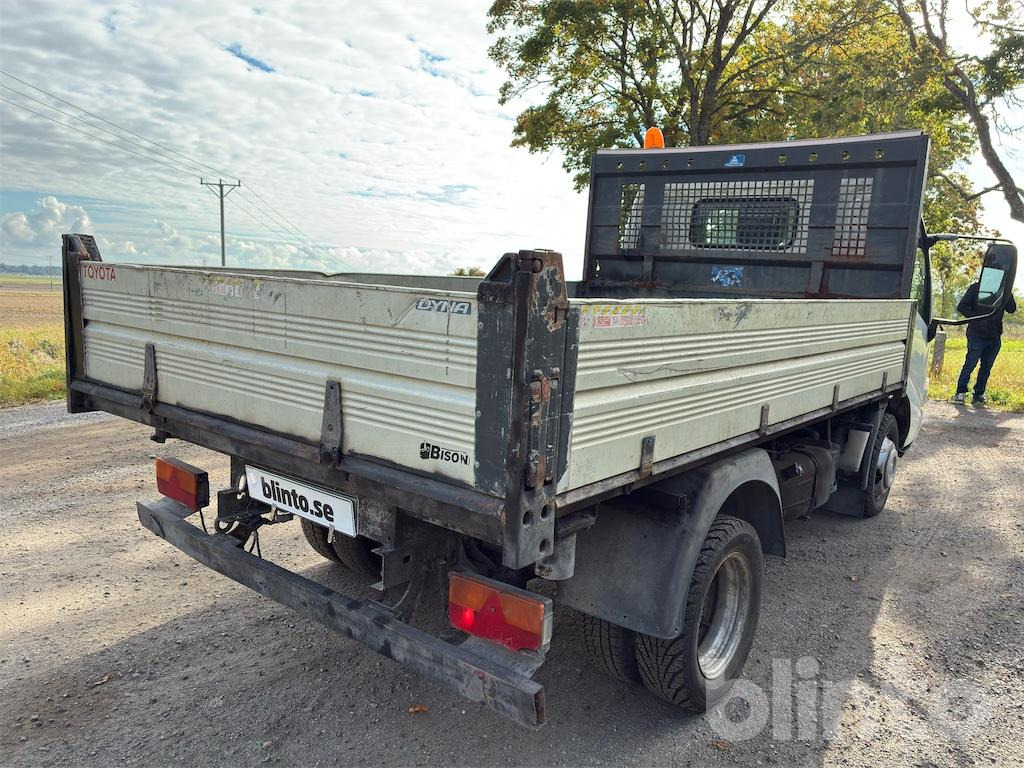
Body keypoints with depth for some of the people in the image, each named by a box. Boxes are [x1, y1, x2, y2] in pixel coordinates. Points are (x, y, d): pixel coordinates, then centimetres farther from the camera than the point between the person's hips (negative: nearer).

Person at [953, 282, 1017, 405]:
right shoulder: (976, 287, -1)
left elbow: (1012, 309, 2)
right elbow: (961, 307, -4)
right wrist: (976, 319, -14)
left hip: (995, 337, 4)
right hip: (977, 335, -4)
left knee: (986, 367, 7)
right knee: (970, 364, -5)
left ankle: (979, 394, 15)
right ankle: (961, 392, 5)